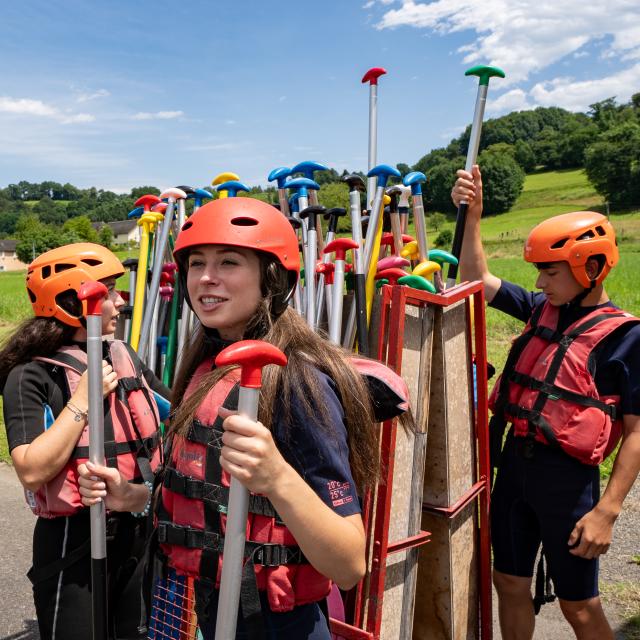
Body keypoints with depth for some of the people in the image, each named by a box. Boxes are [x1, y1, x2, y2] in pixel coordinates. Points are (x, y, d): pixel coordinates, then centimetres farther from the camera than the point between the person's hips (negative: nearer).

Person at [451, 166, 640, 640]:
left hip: (566, 475, -6)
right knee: (510, 584, 18)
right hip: (514, 462, 6)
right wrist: (473, 215, 0)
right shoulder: (543, 309, 4)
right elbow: (477, 279, 10)